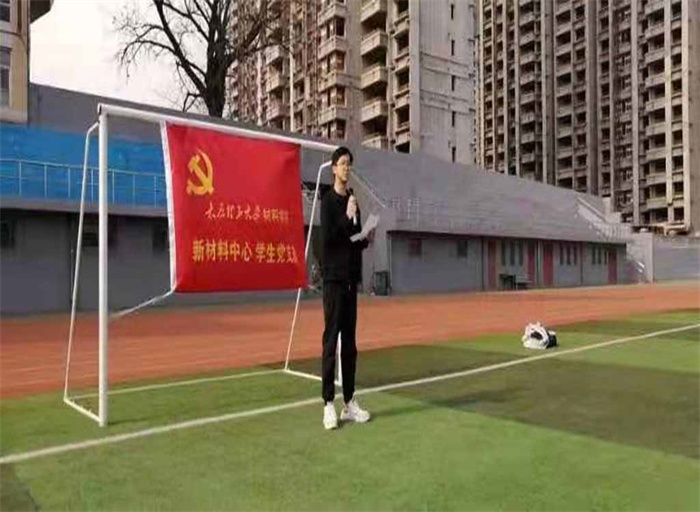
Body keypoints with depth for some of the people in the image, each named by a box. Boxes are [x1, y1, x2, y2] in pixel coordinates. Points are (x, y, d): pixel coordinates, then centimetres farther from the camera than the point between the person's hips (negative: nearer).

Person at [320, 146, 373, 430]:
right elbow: (327, 237, -17)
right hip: (333, 278, -7)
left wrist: (366, 240, 1)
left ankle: (349, 402, 16)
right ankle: (328, 404, 1)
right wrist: (347, 217, -21)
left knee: (349, 342, 9)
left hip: (351, 278, 7)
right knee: (331, 341, -5)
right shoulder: (328, 201, -5)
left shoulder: (353, 201, 16)